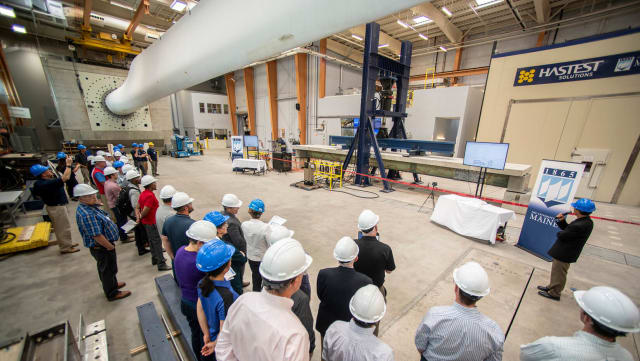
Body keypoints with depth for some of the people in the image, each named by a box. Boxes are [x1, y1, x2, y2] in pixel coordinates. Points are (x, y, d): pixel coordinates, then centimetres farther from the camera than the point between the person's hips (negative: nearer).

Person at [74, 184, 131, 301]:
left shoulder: (90, 206, -1)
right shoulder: (86, 214, -31)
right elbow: (97, 236, -28)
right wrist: (110, 246, -19)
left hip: (104, 246, 10)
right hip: (102, 248, -10)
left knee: (105, 268, 27)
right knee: (108, 270, 9)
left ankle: (113, 284, 47)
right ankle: (112, 293, 28)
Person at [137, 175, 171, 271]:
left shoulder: (143, 193, 5)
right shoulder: (150, 195, -26)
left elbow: (137, 207, 8)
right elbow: (145, 211, -26)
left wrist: (138, 217, -3)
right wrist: (140, 218, -8)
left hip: (146, 222, 10)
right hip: (151, 223, -10)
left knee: (152, 241, 21)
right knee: (157, 242, 0)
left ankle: (155, 259, 37)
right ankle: (161, 264, 8)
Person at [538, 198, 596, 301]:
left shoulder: (580, 226, -32)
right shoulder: (586, 221, -1)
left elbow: (562, 235, -24)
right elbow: (567, 229, 7)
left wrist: (559, 233, -3)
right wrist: (562, 221, -8)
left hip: (564, 254, -9)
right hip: (564, 252, 9)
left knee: (558, 274, 10)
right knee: (556, 272, 25)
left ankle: (554, 293, 26)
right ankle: (551, 287, 41)